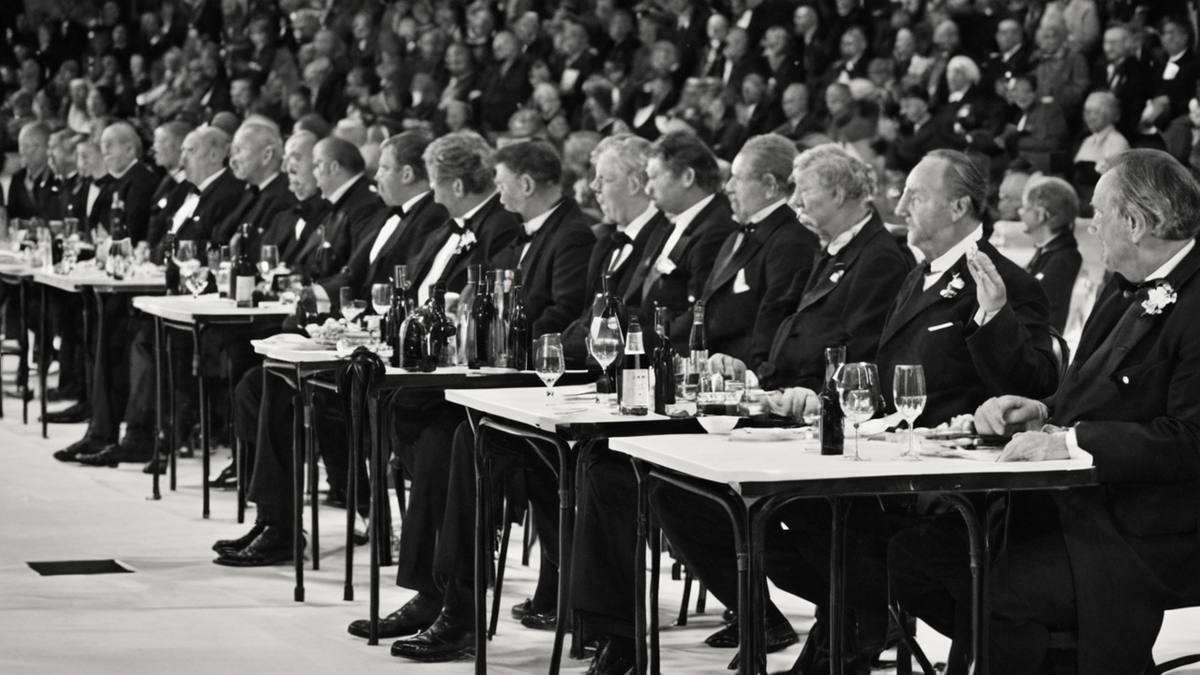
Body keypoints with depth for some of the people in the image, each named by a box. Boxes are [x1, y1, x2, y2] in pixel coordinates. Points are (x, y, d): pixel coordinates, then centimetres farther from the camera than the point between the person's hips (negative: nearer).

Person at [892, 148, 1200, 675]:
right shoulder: (1126, 288, 15)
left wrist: (1072, 440, -23)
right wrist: (1043, 414, 1)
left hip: (1147, 541, -10)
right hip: (1075, 503, 10)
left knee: (1001, 592, -28)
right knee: (913, 555, 0)